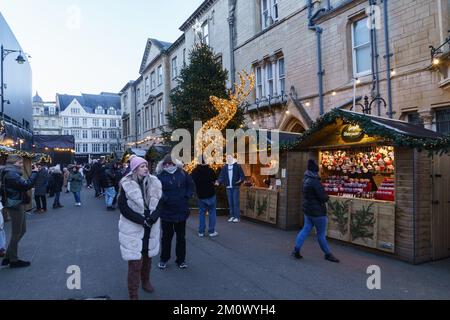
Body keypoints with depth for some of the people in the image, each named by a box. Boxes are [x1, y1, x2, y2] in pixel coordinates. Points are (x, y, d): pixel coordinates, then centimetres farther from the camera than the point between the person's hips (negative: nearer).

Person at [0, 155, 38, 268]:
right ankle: (13, 260, 14)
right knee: (16, 233, 1)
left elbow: (23, 185, 14)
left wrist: (33, 173, 3)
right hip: (15, 205, -10)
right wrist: (34, 173, -18)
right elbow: (26, 185, -25)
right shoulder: (11, 173, -18)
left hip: (17, 204, 10)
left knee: (22, 230, 17)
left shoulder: (12, 172, 15)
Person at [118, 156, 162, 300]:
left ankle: (146, 281, 42)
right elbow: (123, 207, -14)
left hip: (151, 228, 4)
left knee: (147, 257, 19)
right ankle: (133, 293, 10)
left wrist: (153, 217, -14)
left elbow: (159, 203, 3)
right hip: (133, 228, -4)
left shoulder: (154, 183, 2)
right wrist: (141, 220, -21)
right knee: (135, 262, -4)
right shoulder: (126, 185, -9)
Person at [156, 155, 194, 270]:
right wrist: (163, 197, -26)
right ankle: (164, 259, 29)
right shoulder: (160, 176, -7)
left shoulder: (182, 174, 1)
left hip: (181, 211, 2)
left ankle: (181, 259, 29)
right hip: (166, 212, -2)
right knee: (166, 236, 11)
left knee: (181, 236, 14)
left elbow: (190, 184, 11)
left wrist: (188, 195, -1)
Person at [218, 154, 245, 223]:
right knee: (230, 202, 9)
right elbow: (221, 175, 7)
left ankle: (237, 217, 0)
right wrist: (220, 181, -11)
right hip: (228, 187, 4)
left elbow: (242, 175, -5)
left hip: (235, 187, -4)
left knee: (236, 202, -5)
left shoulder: (237, 166, -1)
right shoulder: (225, 167, 10)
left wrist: (241, 180, -23)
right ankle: (232, 216, 17)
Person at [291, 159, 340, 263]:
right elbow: (323, 197, -23)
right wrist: (327, 196, 0)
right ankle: (328, 254, 22)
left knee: (306, 229, 13)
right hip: (317, 211, -8)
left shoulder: (305, 180, 4)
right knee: (321, 234, 6)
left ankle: (296, 250, 10)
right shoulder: (315, 182, -24)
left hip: (307, 209, 8)